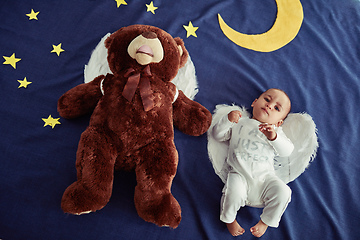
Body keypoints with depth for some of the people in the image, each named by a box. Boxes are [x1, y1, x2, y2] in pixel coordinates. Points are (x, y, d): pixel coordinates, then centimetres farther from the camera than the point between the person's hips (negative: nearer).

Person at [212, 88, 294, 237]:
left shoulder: (275, 131, 21)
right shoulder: (239, 123, 19)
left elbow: (287, 151, 6)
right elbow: (218, 135, 15)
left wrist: (274, 137, -12)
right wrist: (228, 120, -1)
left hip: (265, 176, 2)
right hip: (239, 175, -2)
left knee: (283, 192, -22)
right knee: (234, 191, -30)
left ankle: (265, 221, 5)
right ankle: (229, 219, 3)